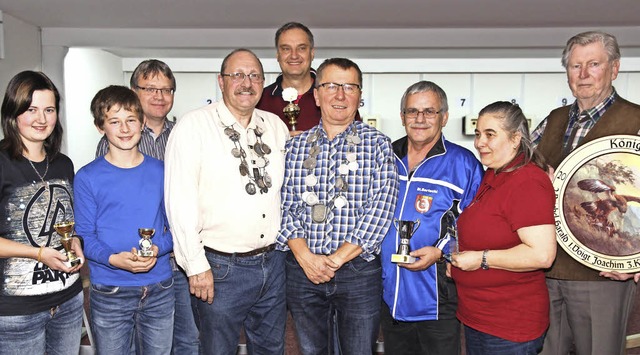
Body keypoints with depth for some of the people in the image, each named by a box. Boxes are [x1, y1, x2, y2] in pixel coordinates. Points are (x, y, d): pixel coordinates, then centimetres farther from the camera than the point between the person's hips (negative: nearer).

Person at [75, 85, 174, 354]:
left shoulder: (161, 171, 3)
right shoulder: (88, 178, -4)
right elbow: (84, 235, -5)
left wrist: (157, 249, -15)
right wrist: (113, 259, -22)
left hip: (159, 291, 2)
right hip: (109, 293, -2)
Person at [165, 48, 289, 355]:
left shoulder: (276, 126, 8)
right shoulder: (193, 126, -9)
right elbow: (180, 202, -13)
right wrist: (196, 266, -14)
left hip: (273, 263, 5)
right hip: (222, 267, -5)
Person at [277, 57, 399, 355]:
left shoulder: (378, 145, 0)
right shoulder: (295, 146, 7)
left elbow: (381, 207, -9)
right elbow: (284, 205, 2)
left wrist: (337, 258, -13)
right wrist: (305, 256, -11)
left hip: (359, 270, -2)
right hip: (302, 270, 2)